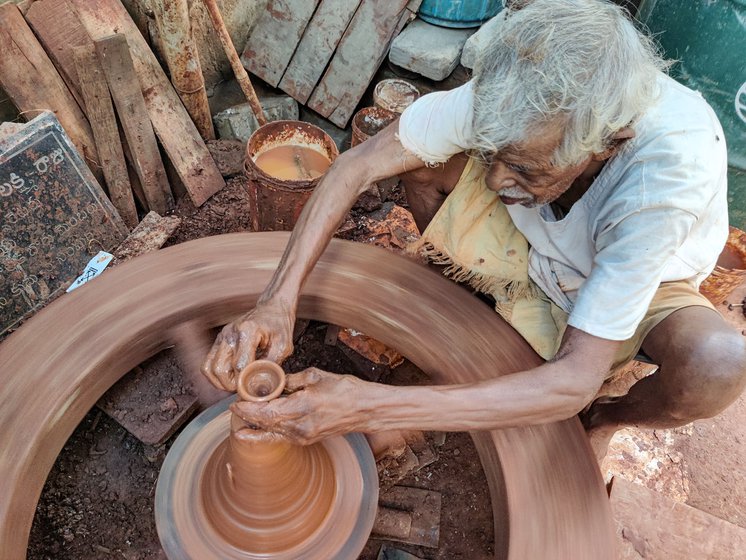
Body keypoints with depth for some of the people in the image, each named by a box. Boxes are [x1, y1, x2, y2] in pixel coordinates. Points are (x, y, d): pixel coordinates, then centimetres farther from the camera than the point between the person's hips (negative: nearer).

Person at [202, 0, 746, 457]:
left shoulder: (671, 172, -40)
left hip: (639, 285, -1)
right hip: (532, 252, 2)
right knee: (418, 154, -20)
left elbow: (574, 381, -39)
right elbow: (358, 165, -24)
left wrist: (368, 407, -46)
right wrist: (277, 304, -35)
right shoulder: (510, 95, -31)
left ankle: (606, 417, 1)